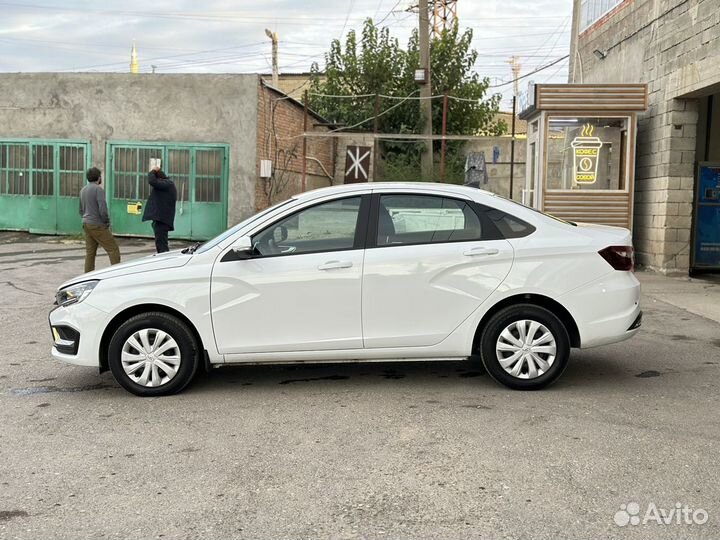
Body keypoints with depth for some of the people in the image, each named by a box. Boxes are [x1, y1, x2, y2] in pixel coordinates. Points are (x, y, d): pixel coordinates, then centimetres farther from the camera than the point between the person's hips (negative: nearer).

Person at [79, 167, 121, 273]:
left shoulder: (83, 190, 14)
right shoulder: (98, 189, -13)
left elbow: (81, 210, 22)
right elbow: (103, 210, -20)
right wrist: (107, 223, -8)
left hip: (86, 225, 9)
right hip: (97, 226, -9)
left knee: (90, 252, 11)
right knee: (113, 250, -4)